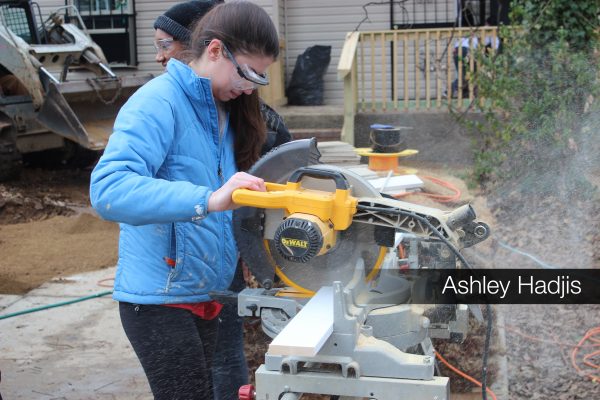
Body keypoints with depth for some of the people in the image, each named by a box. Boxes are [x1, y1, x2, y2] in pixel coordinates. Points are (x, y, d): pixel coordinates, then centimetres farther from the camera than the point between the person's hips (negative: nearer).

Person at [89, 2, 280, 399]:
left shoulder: (224, 110, 8)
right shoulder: (158, 102, -17)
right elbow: (108, 189, -32)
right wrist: (207, 200, -41)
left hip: (205, 290, 8)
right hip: (159, 298, -8)